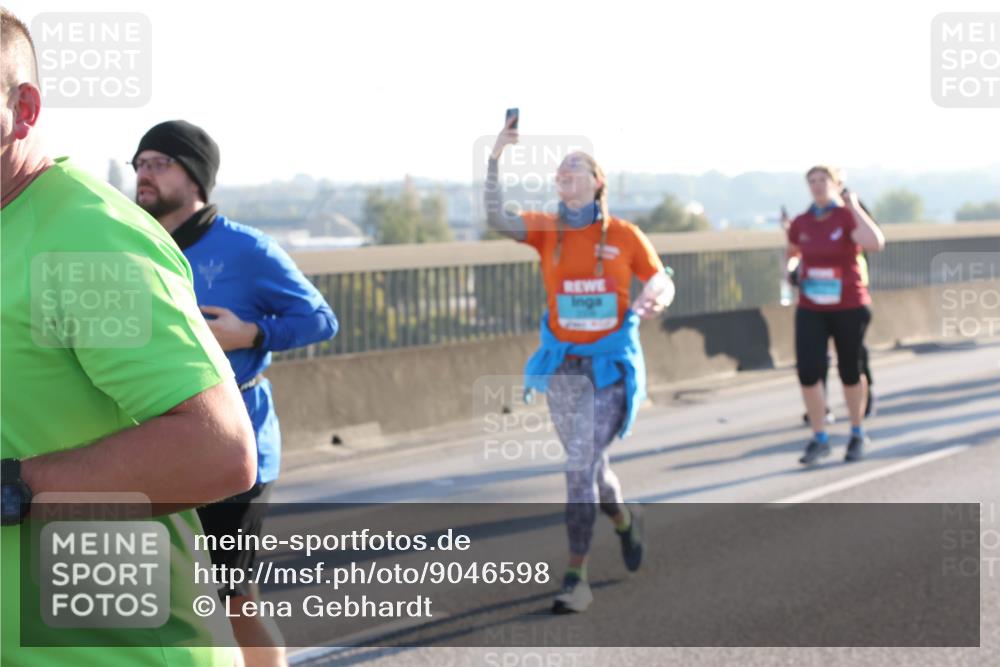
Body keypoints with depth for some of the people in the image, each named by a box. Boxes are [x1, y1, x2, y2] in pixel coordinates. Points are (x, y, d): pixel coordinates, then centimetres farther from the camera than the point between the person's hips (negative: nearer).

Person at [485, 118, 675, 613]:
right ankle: (625, 521, 48)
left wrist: (655, 299, -18)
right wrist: (494, 160, -26)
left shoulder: (625, 235, -3)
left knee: (581, 465, -13)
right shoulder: (547, 231, 1)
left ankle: (576, 577, -8)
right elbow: (497, 220, -16)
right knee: (589, 464, 17)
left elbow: (662, 282, 5)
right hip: (563, 364, 3)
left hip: (611, 365, -3)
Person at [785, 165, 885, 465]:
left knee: (850, 372, 11)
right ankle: (819, 438, 3)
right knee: (808, 372, -11)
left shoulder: (848, 217, -9)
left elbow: (875, 243, -30)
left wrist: (854, 207, -24)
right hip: (811, 310, 3)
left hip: (849, 308, -2)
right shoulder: (801, 223, 2)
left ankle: (858, 434, 31)